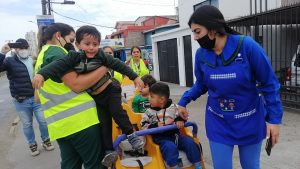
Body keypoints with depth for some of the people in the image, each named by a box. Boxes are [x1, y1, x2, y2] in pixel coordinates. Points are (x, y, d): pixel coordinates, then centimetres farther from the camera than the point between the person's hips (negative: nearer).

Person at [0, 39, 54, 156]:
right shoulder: (10, 61, -3)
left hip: (37, 97, 2)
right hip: (21, 101, -2)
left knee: (43, 121, 7)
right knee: (27, 124, 11)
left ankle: (46, 141, 30)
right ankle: (32, 145, 31)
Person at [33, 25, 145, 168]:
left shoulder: (100, 55, -12)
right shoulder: (74, 57, -13)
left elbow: (118, 64, -7)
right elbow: (58, 65, -28)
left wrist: (135, 77, -6)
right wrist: (42, 74, -46)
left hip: (110, 90, -1)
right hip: (96, 97, 1)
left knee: (117, 111, -17)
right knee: (104, 123, 2)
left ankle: (131, 135, 3)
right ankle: (109, 150, 11)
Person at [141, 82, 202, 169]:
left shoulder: (173, 107, 2)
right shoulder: (149, 112, -1)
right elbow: (144, 126, 1)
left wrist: (180, 120, -12)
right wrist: (155, 126, -16)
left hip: (174, 134, 3)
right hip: (161, 138, -3)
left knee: (190, 142, -12)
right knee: (170, 147, -32)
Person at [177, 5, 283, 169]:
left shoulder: (247, 45, -20)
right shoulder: (201, 54, -9)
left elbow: (269, 83, -11)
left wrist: (274, 118, -12)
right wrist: (183, 101, -2)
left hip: (250, 121, -2)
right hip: (218, 122, 2)